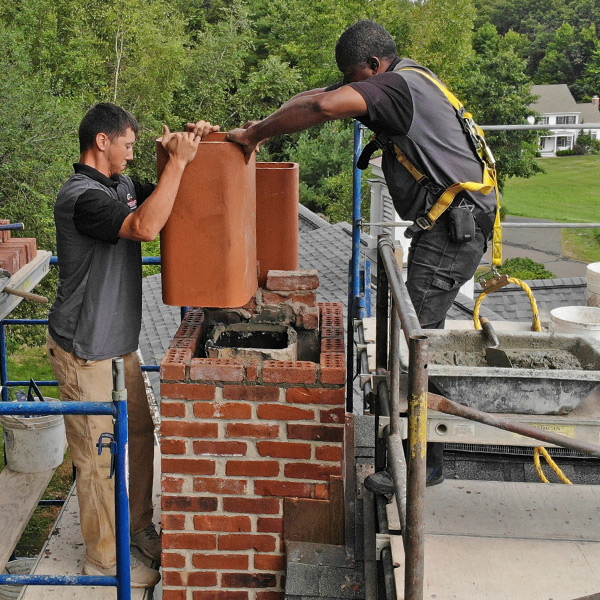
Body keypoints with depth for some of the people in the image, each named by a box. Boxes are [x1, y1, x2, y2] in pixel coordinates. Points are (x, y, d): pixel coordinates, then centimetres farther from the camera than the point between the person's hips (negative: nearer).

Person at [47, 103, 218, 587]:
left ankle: (138, 528, 35)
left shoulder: (121, 185, 8)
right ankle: (104, 558, 18)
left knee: (139, 436, 18)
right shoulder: (81, 197, -23)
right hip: (85, 351, -9)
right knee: (98, 455, 3)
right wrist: (177, 160, -30)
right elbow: (146, 226, -37)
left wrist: (193, 145, 0)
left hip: (119, 342, 9)